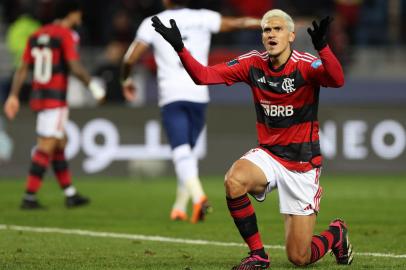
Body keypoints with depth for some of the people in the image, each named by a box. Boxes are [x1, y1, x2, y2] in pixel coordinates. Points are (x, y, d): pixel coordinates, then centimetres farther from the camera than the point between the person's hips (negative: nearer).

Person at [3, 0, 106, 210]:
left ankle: (70, 193, 21)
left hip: (38, 96, 8)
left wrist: (14, 96, 9)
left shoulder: (36, 36, 11)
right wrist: (92, 85, -5)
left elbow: (23, 69, 9)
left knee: (60, 144, 16)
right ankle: (29, 197, -8)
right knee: (46, 148, -6)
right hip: (55, 99, -8)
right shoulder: (66, 35, -10)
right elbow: (75, 67, -18)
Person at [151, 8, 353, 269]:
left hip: (303, 164, -4)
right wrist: (179, 47, -22)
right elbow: (204, 75, -7)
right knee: (234, 181, -33)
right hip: (268, 155, 4)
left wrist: (322, 46, -54)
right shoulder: (253, 63, -4)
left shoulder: (305, 65, -16)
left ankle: (337, 233, 32)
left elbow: (337, 80, -37)